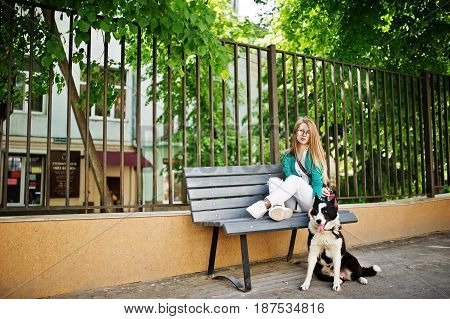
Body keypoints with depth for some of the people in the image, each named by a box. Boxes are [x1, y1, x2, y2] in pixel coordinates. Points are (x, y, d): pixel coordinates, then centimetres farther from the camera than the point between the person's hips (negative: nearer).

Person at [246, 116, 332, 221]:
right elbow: (288, 176, -4)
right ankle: (280, 208, -47)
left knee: (294, 180, -31)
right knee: (273, 180, -20)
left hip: (313, 199, -3)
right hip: (294, 202, 3)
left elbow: (317, 181, -5)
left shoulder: (314, 154, 3)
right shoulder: (287, 155, 10)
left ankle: (265, 205, -44)